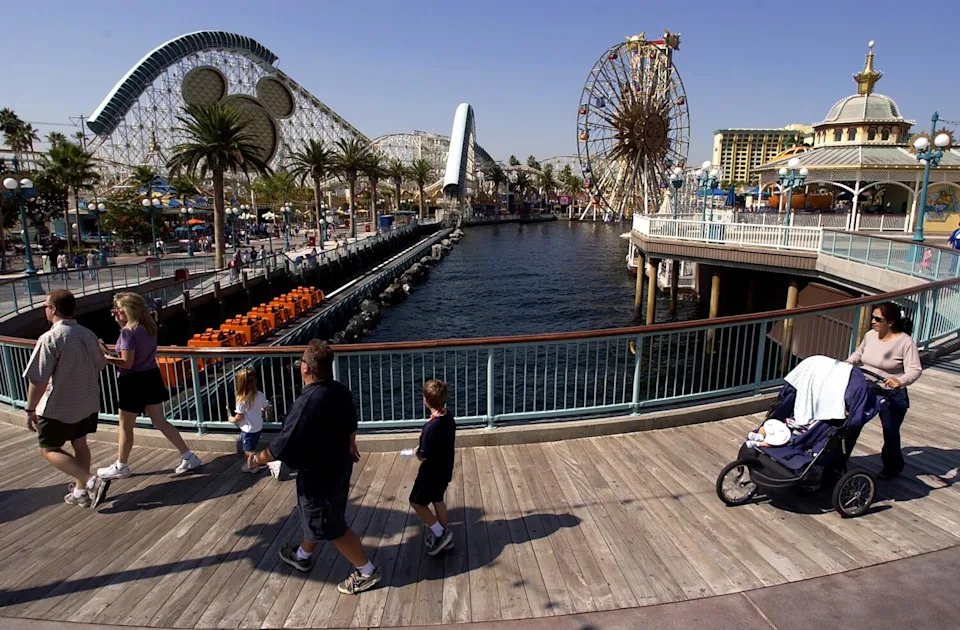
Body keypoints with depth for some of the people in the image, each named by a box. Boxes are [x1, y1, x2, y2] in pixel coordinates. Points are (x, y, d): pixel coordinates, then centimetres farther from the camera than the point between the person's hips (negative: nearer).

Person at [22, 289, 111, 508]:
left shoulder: (50, 339, -22)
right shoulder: (88, 335, 0)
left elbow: (39, 380, -22)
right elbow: (98, 367, 11)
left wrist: (30, 409, -11)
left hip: (58, 408, -7)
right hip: (89, 403, 7)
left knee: (49, 449, 8)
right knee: (79, 443, 20)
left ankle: (91, 481, -9)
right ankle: (81, 492, 29)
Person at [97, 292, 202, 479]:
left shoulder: (128, 332, -20)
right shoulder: (149, 326, 4)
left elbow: (127, 363, -23)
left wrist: (105, 358, -11)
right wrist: (121, 323, 12)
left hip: (134, 382, -8)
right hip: (151, 377, 8)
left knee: (125, 427, 10)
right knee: (160, 422, 12)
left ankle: (121, 467, 25)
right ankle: (189, 457, 10)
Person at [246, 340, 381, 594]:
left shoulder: (306, 403, -33)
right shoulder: (341, 391, -8)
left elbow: (283, 446, -27)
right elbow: (351, 424, 11)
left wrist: (257, 458, -8)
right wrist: (350, 447, 30)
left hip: (318, 476, -8)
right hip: (340, 467, 8)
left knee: (333, 529, 10)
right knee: (316, 517, 29)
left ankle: (366, 572, 22)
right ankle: (302, 556, 53)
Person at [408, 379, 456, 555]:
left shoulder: (431, 427, -32)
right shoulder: (449, 417, -6)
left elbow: (423, 456, -24)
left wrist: (416, 452, -2)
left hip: (431, 473, -8)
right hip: (445, 470, 8)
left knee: (417, 502, 11)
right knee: (438, 500, 24)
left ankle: (440, 534, 12)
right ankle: (444, 535, 34)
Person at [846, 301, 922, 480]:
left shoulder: (905, 342, -17)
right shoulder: (870, 335, 0)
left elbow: (915, 370, -23)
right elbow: (859, 354, 17)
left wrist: (900, 381, -42)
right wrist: (847, 363, -1)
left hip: (892, 396, -5)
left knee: (890, 432, 11)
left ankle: (892, 466, 36)